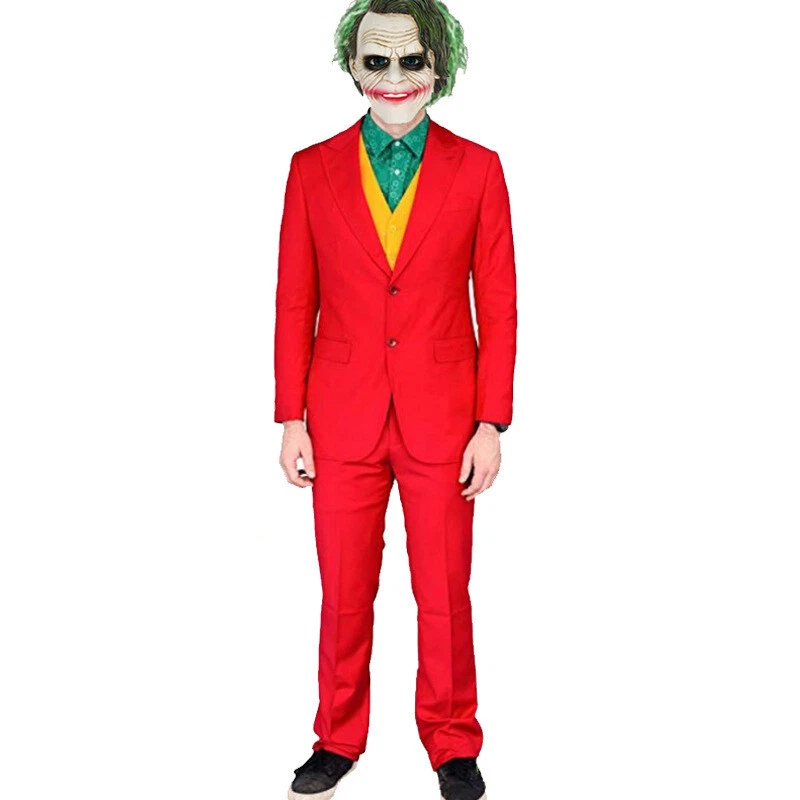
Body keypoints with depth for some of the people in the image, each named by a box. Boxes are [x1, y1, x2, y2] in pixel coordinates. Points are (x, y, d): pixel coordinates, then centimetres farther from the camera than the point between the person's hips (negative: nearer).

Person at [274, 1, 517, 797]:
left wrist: (491, 425, -5)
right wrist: (291, 419, 0)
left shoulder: (476, 169, 0)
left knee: (444, 593, 9)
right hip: (342, 420, 1)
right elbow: (294, 305, 4)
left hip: (442, 420, -1)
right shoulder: (312, 170, 2)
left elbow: (498, 305, 0)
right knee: (343, 592, 11)